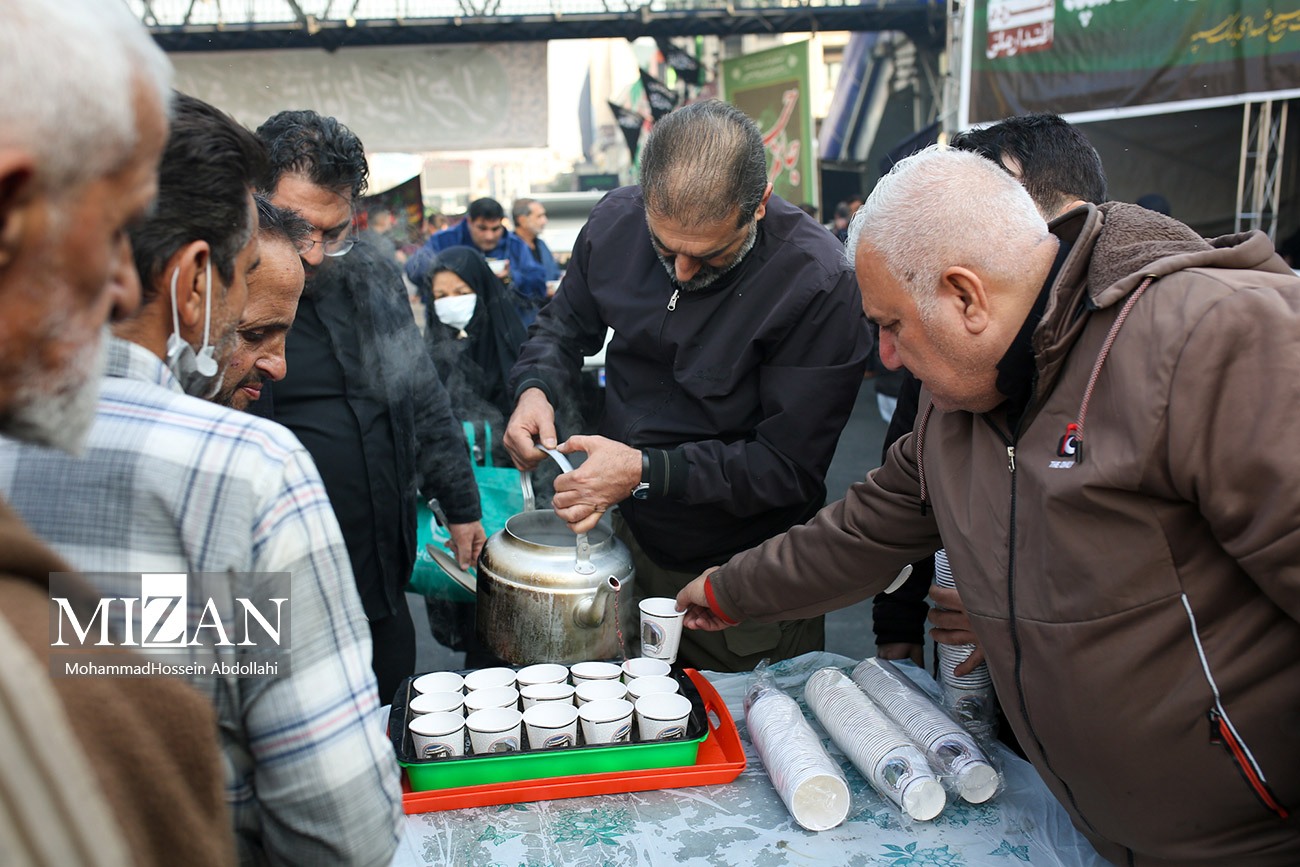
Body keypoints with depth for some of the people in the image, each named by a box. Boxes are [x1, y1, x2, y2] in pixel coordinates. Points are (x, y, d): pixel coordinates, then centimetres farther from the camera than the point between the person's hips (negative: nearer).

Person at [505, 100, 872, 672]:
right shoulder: (617, 220, -10)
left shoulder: (817, 283, -26)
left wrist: (645, 471, -29)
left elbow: (790, 467, -23)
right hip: (625, 535, 5)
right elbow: (566, 325, 8)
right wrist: (535, 389, -13)